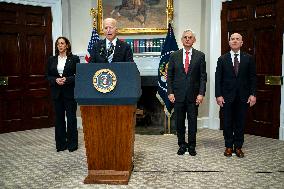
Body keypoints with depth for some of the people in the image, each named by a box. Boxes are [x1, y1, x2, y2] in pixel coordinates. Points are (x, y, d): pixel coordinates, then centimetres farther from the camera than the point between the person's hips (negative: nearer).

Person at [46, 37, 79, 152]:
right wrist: (55, 80, -10)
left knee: (71, 118, 0)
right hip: (57, 92, 3)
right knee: (59, 118, 7)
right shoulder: (51, 60, 11)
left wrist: (67, 79, -17)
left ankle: (72, 143, 12)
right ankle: (61, 144, 17)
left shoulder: (74, 59, 1)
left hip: (70, 92, -3)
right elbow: (48, 76, 9)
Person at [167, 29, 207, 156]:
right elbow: (169, 76, 5)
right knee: (179, 122, 8)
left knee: (193, 121, 6)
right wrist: (170, 92, -4)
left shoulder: (200, 56, 3)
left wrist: (201, 93, -8)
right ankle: (182, 145, 22)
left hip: (193, 95, -1)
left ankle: (192, 146, 19)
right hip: (178, 94, 1)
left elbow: (203, 76, 1)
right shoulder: (174, 55, 6)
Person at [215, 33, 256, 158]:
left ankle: (238, 147, 18)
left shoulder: (248, 58, 5)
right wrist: (218, 95, -8)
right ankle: (228, 147, 18)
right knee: (228, 123, 6)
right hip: (227, 97, 0)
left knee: (240, 123, 7)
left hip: (243, 97, 1)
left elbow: (252, 77, 4)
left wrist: (252, 94, -5)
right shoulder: (222, 59, 3)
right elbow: (218, 78, 0)